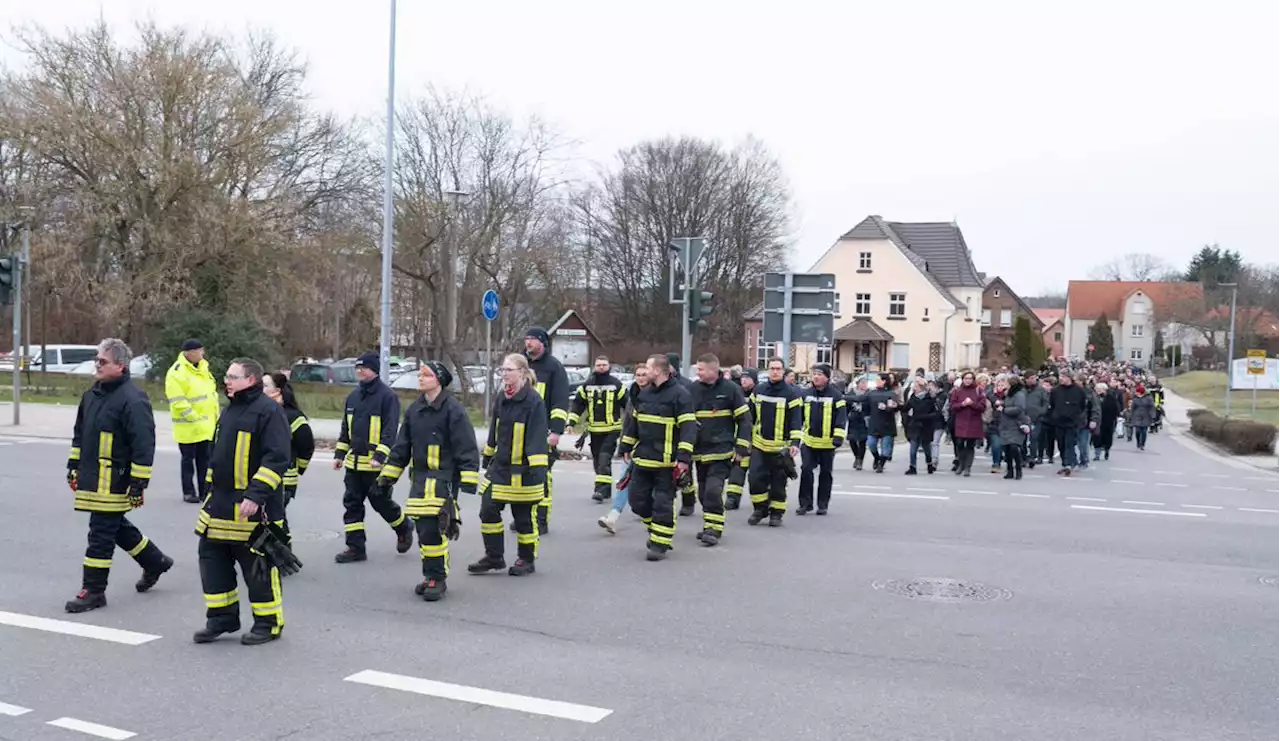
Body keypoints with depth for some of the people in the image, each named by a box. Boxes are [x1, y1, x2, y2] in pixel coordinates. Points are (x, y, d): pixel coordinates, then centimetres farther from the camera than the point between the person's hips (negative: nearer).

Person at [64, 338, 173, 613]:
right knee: (117, 527, 19)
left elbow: (144, 445, -20)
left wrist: (138, 483, -21)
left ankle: (94, 591, 8)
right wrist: (74, 467, 22)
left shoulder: (133, 400, -18)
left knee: (101, 534, -3)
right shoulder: (92, 394, 10)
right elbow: (80, 433, 22)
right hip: (91, 478, 9)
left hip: (113, 481, -9)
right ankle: (155, 562, 37)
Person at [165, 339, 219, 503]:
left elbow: (212, 393, 17)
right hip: (189, 427, -7)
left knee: (204, 459, 12)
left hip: (207, 426, 7)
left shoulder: (203, 368, 9)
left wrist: (215, 417, 10)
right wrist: (195, 419, -21)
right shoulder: (177, 373, -16)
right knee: (188, 459, 3)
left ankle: (204, 491, 19)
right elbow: (178, 403, -21)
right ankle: (188, 492, 11)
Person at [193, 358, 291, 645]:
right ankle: (221, 619, 23)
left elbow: (278, 458, -21)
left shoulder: (268, 411, -14)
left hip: (252, 507, -9)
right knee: (212, 559, 11)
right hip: (221, 503, 9)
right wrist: (212, 491, 24)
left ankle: (269, 623, 13)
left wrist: (255, 495, -26)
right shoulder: (230, 410, 15)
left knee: (258, 567, -1)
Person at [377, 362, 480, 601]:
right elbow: (401, 446, 17)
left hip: (443, 480, -7)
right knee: (423, 529, 9)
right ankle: (431, 575, 21)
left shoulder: (453, 410, -10)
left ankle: (438, 579, -1)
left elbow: (467, 449, -12)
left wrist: (468, 481, -16)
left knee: (433, 530, -13)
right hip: (419, 478, 7)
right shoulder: (415, 409, 11)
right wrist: (388, 477, 16)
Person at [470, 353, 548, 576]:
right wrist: (487, 455, 23)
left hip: (522, 470, -7)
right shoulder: (501, 397, 7)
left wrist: (538, 469, -23)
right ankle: (494, 557, 15)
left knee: (523, 516, 5)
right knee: (488, 510, 3)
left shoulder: (533, 400, -15)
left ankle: (526, 560, 20)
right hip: (499, 466, 7)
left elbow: (538, 437, -19)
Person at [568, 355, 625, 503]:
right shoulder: (587, 385, 6)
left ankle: (600, 489, -18)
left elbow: (627, 404, 1)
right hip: (594, 430, 4)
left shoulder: (616, 384, -3)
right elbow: (578, 403, 11)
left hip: (612, 429, -4)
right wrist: (571, 422, 2)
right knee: (597, 460, 9)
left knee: (604, 459, -15)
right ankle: (606, 490, 20)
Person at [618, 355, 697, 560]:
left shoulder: (679, 394, -12)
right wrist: (627, 447, 23)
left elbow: (688, 427, -16)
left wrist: (684, 458, -22)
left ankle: (659, 544, 6)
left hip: (666, 461, -7)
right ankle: (657, 528, 32)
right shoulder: (645, 393, 11)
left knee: (663, 502, -3)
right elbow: (633, 420, 22)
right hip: (643, 457, 7)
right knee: (638, 500, 10)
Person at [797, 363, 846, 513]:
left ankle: (823, 505, 18)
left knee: (825, 473, 8)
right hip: (808, 440, 3)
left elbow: (841, 418, -9)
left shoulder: (836, 395, -7)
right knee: (806, 470, -4)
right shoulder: (805, 394, 5)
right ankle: (805, 503, 5)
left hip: (827, 443, -3)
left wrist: (838, 437, -16)